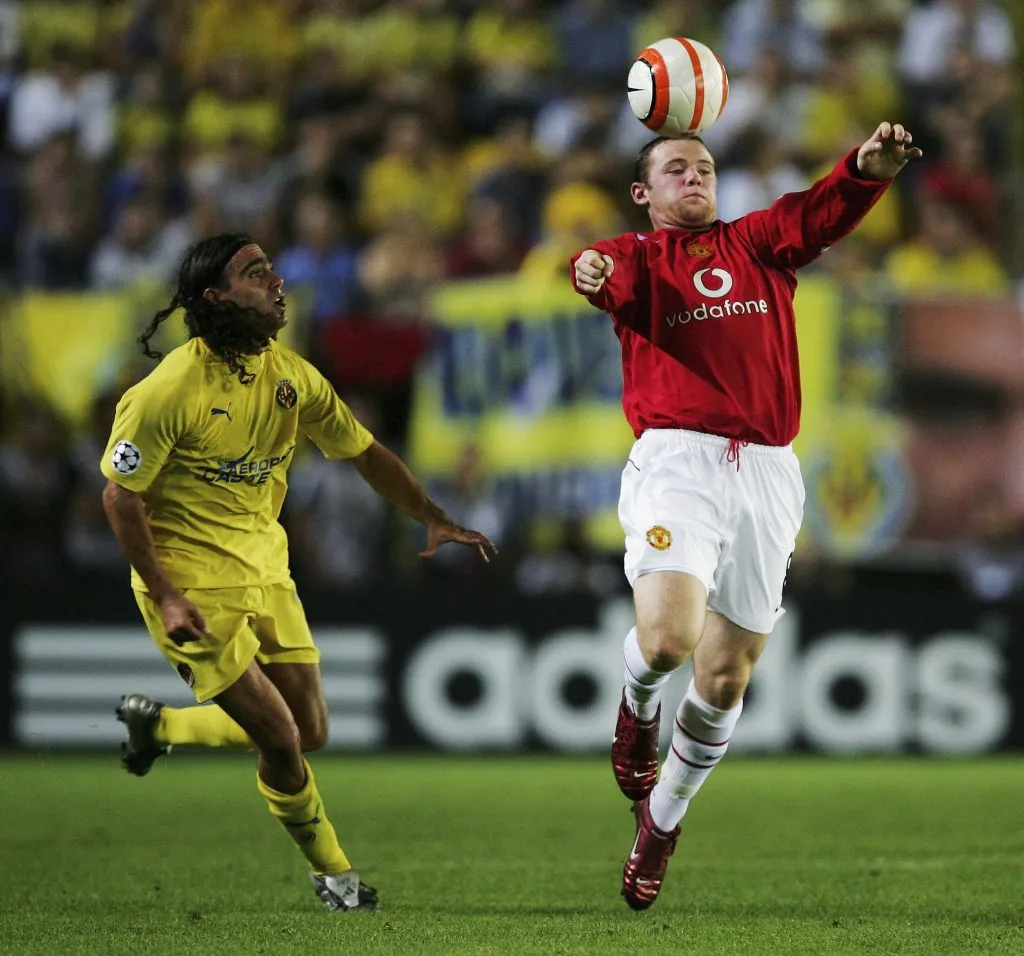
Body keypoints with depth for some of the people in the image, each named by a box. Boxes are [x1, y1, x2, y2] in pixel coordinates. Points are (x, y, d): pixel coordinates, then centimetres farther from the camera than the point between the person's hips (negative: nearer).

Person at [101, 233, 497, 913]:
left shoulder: (290, 375, 1)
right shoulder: (173, 387, -19)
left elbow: (365, 452, 13)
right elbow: (121, 493, -14)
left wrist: (435, 519, 6)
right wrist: (164, 597, -18)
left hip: (265, 569, 7)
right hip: (193, 582, -7)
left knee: (310, 734, 6)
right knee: (282, 741, -9)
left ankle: (160, 724, 26)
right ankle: (332, 870, 16)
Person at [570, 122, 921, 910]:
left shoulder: (758, 241, 17)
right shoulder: (637, 256, 10)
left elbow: (827, 211, -1)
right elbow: (613, 279, -14)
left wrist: (872, 168, -24)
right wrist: (593, 274, -40)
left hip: (767, 472, 3)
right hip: (678, 460, -3)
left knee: (726, 679, 6)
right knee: (667, 637, -25)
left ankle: (662, 819, 29)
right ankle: (638, 708, 11)